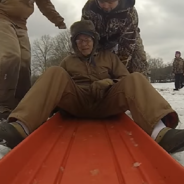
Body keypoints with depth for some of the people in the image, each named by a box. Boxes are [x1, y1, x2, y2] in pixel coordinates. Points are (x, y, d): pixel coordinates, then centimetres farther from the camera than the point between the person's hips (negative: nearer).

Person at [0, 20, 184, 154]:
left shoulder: (109, 57, 20)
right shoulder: (68, 62, 22)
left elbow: (126, 79, 12)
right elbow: (55, 87, 17)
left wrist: (107, 84, -8)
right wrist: (55, 104, -5)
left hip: (106, 103, 0)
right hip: (78, 104, 1)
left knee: (135, 79, -24)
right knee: (55, 73, -21)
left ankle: (160, 130, -52)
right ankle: (21, 126, -42)